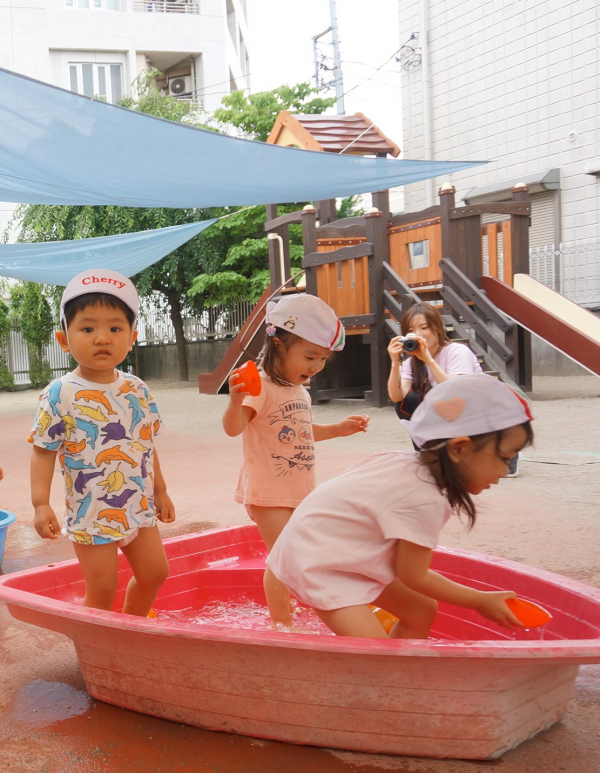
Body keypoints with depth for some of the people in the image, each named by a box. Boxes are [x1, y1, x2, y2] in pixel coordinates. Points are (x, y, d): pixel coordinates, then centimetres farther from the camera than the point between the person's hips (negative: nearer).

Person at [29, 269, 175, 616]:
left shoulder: (137, 390, 2)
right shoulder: (61, 395, -14)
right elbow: (43, 451, -12)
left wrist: (160, 491, 17)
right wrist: (41, 504, -18)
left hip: (139, 507, 6)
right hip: (91, 514, -5)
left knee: (154, 573, 15)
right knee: (102, 590, 1)